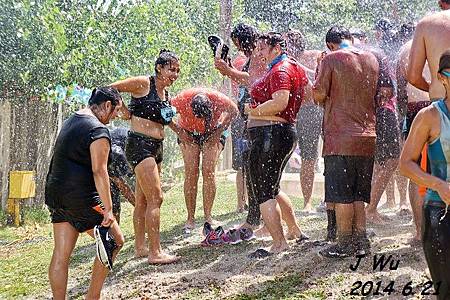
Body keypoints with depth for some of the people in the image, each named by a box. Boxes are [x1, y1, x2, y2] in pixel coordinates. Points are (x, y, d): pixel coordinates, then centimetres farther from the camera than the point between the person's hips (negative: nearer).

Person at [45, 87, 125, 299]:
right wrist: (108, 209, -20)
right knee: (115, 240, 5)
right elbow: (99, 171, -20)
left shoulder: (70, 121, 15)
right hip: (81, 198, -9)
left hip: (56, 194, 9)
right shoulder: (98, 130, -14)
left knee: (61, 254, 8)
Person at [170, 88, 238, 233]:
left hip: (213, 132, 0)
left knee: (208, 172, -12)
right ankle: (190, 219, -5)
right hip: (189, 133, 0)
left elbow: (233, 111, -12)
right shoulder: (182, 100, -34)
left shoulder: (217, 99, -34)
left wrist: (218, 132, -15)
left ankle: (208, 218, -7)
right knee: (191, 173, -10)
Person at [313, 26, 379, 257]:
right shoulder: (371, 59, 11)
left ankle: (344, 244, 1)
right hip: (367, 136, 6)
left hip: (340, 137, -6)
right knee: (358, 194, 12)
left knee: (342, 195, -1)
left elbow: (319, 95, -10)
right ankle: (360, 241, 12)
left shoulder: (331, 59, -6)